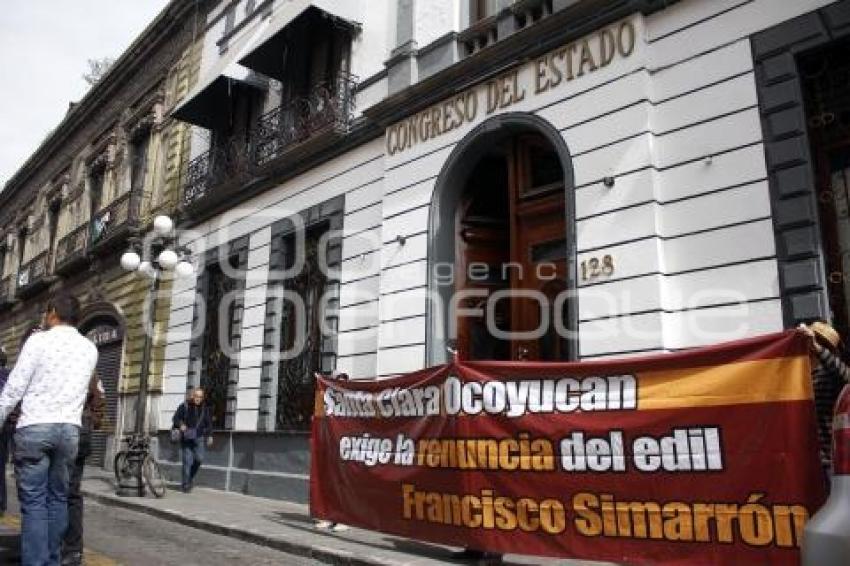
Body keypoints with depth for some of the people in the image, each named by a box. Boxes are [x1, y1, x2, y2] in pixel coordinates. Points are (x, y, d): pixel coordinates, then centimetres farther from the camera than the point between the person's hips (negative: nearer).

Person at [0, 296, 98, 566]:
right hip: (69, 429, 4)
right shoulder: (90, 348, 11)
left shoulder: (38, 340, -2)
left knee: (33, 502, -2)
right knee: (58, 499, 10)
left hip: (34, 427, -4)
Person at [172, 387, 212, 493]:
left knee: (199, 459, -11)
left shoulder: (204, 408, 8)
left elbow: (208, 423, 16)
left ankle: (191, 477, 14)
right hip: (186, 438, -2)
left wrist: (210, 435, 9)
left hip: (199, 438, 2)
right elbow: (175, 418, 1)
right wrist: (180, 425, -18)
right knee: (187, 462, -4)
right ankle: (185, 484, 9)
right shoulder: (184, 406, -1)